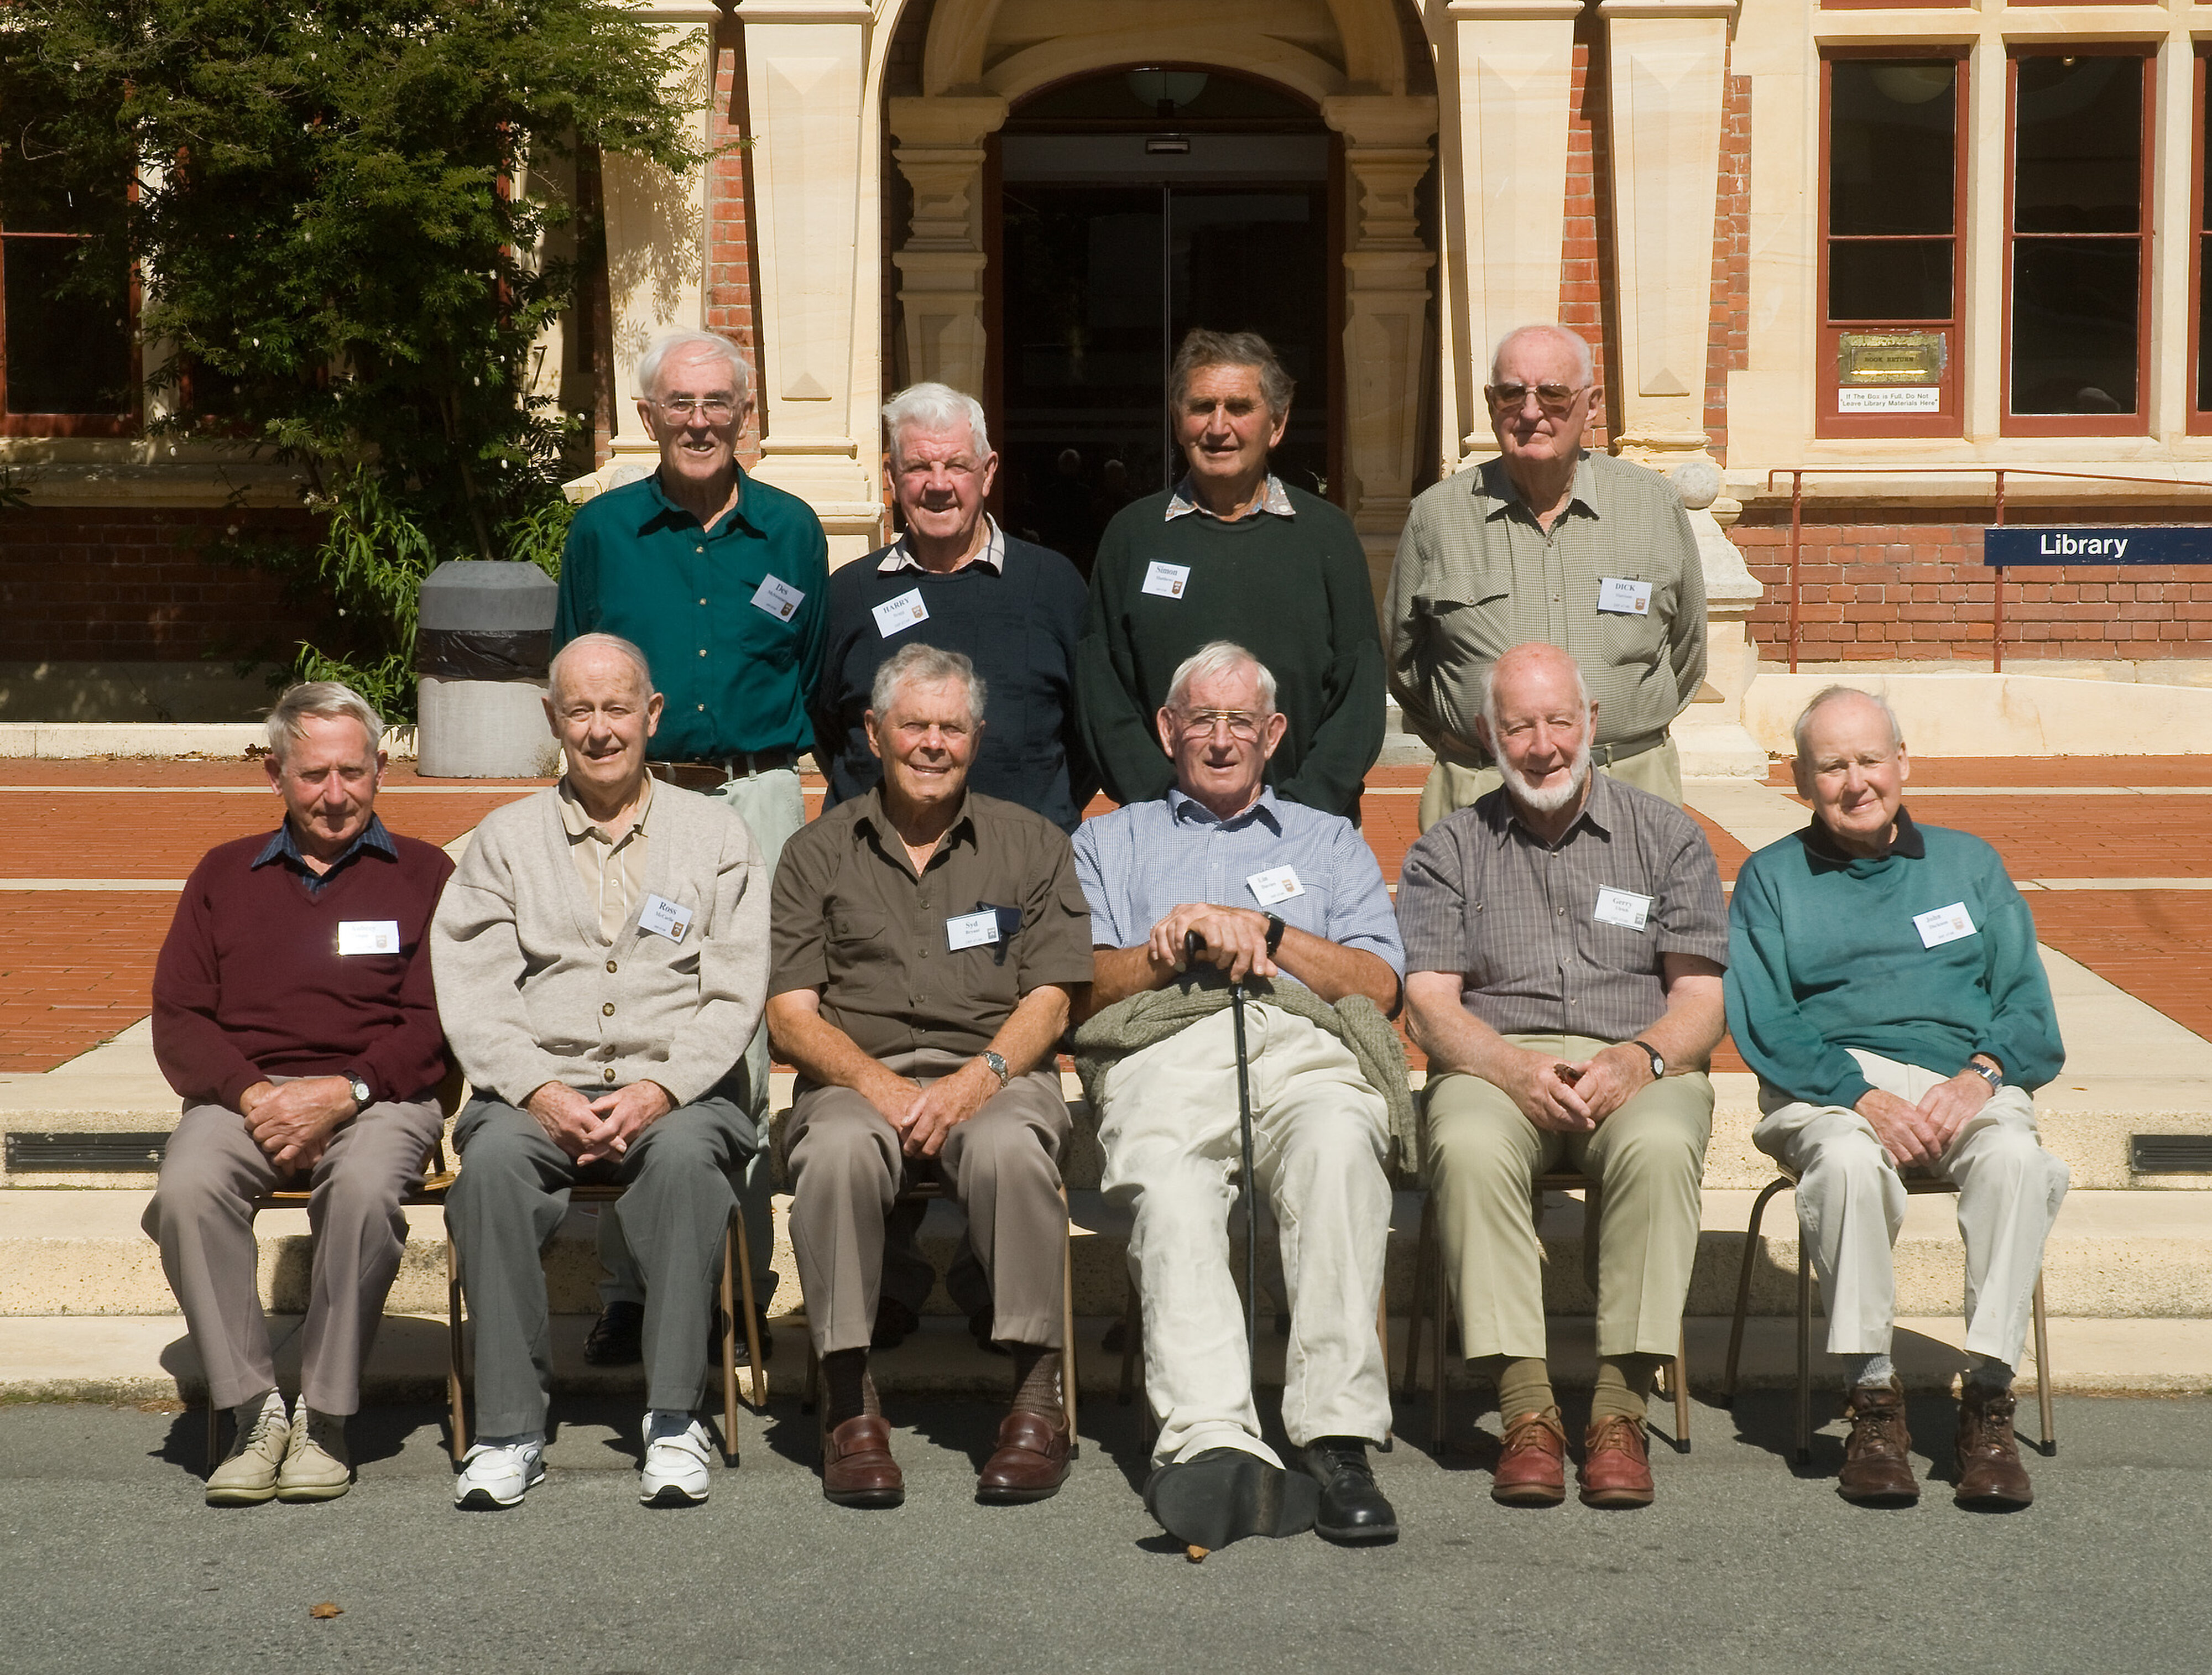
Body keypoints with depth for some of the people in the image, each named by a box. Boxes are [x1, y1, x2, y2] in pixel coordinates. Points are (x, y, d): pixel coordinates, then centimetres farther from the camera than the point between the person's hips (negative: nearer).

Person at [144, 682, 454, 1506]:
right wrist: (250, 1094, -9)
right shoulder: (225, 874, 21)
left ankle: (324, 1418, -23)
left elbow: (432, 1021, 2)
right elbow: (177, 1020, 10)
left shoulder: (422, 873, 14)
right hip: (241, 1091, 2)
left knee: (365, 1188, -36)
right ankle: (254, 1413, -23)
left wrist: (343, 1092, -14)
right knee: (188, 1187, -31)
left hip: (375, 1094, -2)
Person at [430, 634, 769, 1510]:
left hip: (677, 1088, -1)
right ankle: (510, 1426, -25)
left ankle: (675, 1419, -29)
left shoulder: (716, 834, 12)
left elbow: (735, 996, 3)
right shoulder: (506, 839, 15)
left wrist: (658, 1092, -13)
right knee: (492, 1161, -32)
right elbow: (472, 994, 5)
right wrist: (540, 1092, -12)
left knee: (685, 1155, -35)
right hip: (539, 1086, 1)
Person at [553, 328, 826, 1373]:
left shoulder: (790, 532, 9)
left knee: (743, 1051, 0)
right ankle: (628, 1292, 4)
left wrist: (765, 764, 7)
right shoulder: (600, 530, 8)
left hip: (754, 799, 0)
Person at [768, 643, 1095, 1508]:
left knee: (1008, 1148, -36)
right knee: (837, 1151, -35)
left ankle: (1038, 1396, -26)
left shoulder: (1032, 845, 15)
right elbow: (790, 1013, 6)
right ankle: (849, 1399, -27)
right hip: (856, 1077, 0)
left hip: (996, 1073, 0)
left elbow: (1048, 1001, 6)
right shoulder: (817, 853, 15)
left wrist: (976, 1079, -13)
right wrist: (881, 1086, -13)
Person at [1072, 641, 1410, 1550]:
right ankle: (1216, 1448, -54)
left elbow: (1379, 986, 17)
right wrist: (1171, 950, 0)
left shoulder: (1329, 842, 34)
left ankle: (1338, 1438, -45)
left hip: (1304, 1044, 0)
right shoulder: (1110, 842, 34)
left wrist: (1264, 931, 4)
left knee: (1338, 1147, -39)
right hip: (1161, 1050, 0)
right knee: (1171, 1193, -37)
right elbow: (1077, 990, 18)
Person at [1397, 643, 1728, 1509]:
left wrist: (1638, 1060, -15)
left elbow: (1701, 999, 7)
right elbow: (1432, 1005, 3)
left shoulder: (1669, 837, 14)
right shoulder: (1446, 851, 14)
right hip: (1495, 1065, 0)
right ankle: (1527, 1411, -32)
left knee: (1659, 1146, -36)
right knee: (1470, 1149, -35)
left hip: (1640, 1066, 0)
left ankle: (1620, 1409, -31)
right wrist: (1518, 1069, -17)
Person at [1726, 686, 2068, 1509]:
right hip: (1826, 1084, -1)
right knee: (1848, 1161, -36)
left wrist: (1980, 1075, -10)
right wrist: (1861, 1097, -14)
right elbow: (1762, 1023, 2)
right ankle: (1872, 1397, -28)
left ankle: (1988, 1396, -29)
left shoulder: (1969, 864, 22)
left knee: (2015, 1156, -33)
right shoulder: (1771, 878, 16)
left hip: (1965, 1078, 1)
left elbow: (2026, 1003, 12)